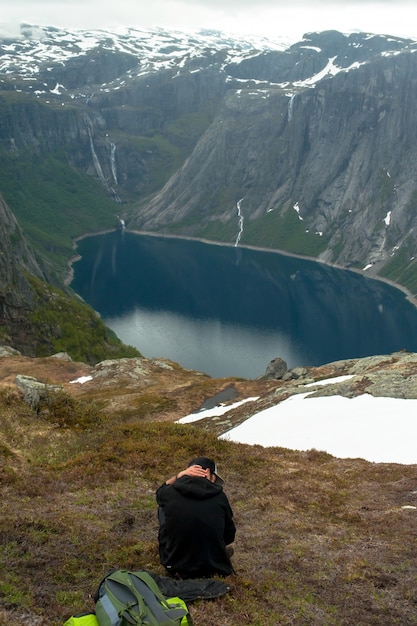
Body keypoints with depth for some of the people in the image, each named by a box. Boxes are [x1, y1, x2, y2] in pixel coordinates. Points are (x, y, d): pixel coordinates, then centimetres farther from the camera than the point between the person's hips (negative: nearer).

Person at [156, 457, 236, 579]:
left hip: (175, 568, -1)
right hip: (213, 570, 1)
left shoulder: (170, 493, -10)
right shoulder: (219, 497, -8)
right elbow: (229, 537, 6)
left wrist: (179, 475, 0)